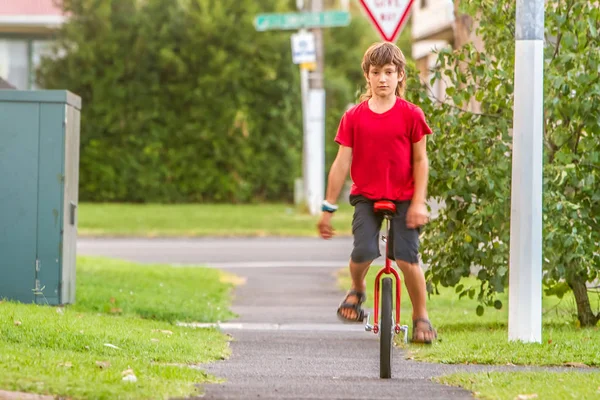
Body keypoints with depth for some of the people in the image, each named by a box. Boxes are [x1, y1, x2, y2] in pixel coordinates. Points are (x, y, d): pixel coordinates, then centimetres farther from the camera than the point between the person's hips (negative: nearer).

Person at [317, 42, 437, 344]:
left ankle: (421, 316, 8)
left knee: (407, 257, -13)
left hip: (403, 198, -1)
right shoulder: (354, 117, 1)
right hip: (366, 196, 1)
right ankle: (357, 289, 14)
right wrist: (328, 208, 3)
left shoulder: (411, 115, -2)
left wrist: (419, 202, -5)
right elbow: (342, 163, 3)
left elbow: (420, 160, 2)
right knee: (363, 251, -21)